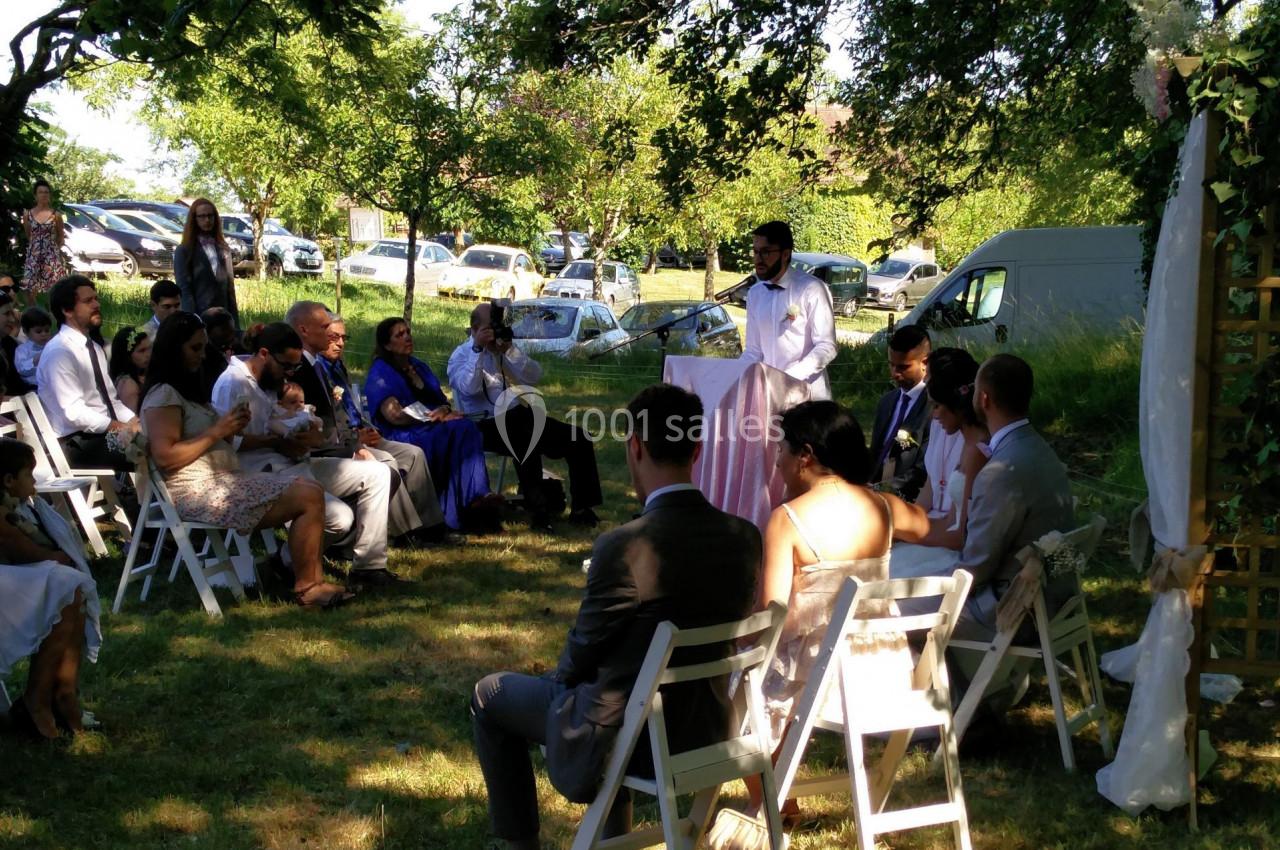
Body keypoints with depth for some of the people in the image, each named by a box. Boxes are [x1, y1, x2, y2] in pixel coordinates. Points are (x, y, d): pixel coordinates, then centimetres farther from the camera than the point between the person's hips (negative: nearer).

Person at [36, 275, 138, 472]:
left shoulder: (94, 347, 14)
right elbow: (73, 412, -19)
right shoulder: (59, 352, -12)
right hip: (77, 443, -8)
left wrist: (132, 420, -3)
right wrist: (118, 427, -20)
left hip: (105, 433, 8)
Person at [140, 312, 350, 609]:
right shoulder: (163, 395, -8)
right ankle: (305, 588, -7)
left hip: (224, 482, 10)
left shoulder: (186, 389, 23)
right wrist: (217, 431, -15)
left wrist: (232, 427, 6)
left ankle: (314, 582, -8)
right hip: (199, 493, -10)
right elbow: (165, 457, -19)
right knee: (309, 497, -18)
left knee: (310, 489, -2)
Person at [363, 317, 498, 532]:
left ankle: (475, 497, -41)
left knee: (464, 427, -29)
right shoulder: (380, 373, 3)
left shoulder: (419, 367, 25)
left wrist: (445, 410, -6)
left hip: (434, 430, 6)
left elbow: (442, 401, 20)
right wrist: (434, 416, -12)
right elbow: (394, 415, -10)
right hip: (404, 437, -6)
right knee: (458, 431, -33)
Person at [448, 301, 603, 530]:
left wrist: (510, 350, -10)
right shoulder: (461, 355, 3)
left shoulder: (506, 349, 18)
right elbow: (469, 388, -18)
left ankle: (580, 509, -5)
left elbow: (534, 375, 3)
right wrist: (477, 349, -19)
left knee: (578, 439, -9)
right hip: (487, 425, -6)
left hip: (521, 417, 6)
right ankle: (537, 512, -30)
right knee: (527, 443, -39)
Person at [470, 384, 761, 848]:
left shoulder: (622, 547, -26)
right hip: (707, 734, 6)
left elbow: (583, 652, -12)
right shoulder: (746, 538, -8)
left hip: (622, 739, -6)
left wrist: (564, 676, 12)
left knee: (489, 695, 18)